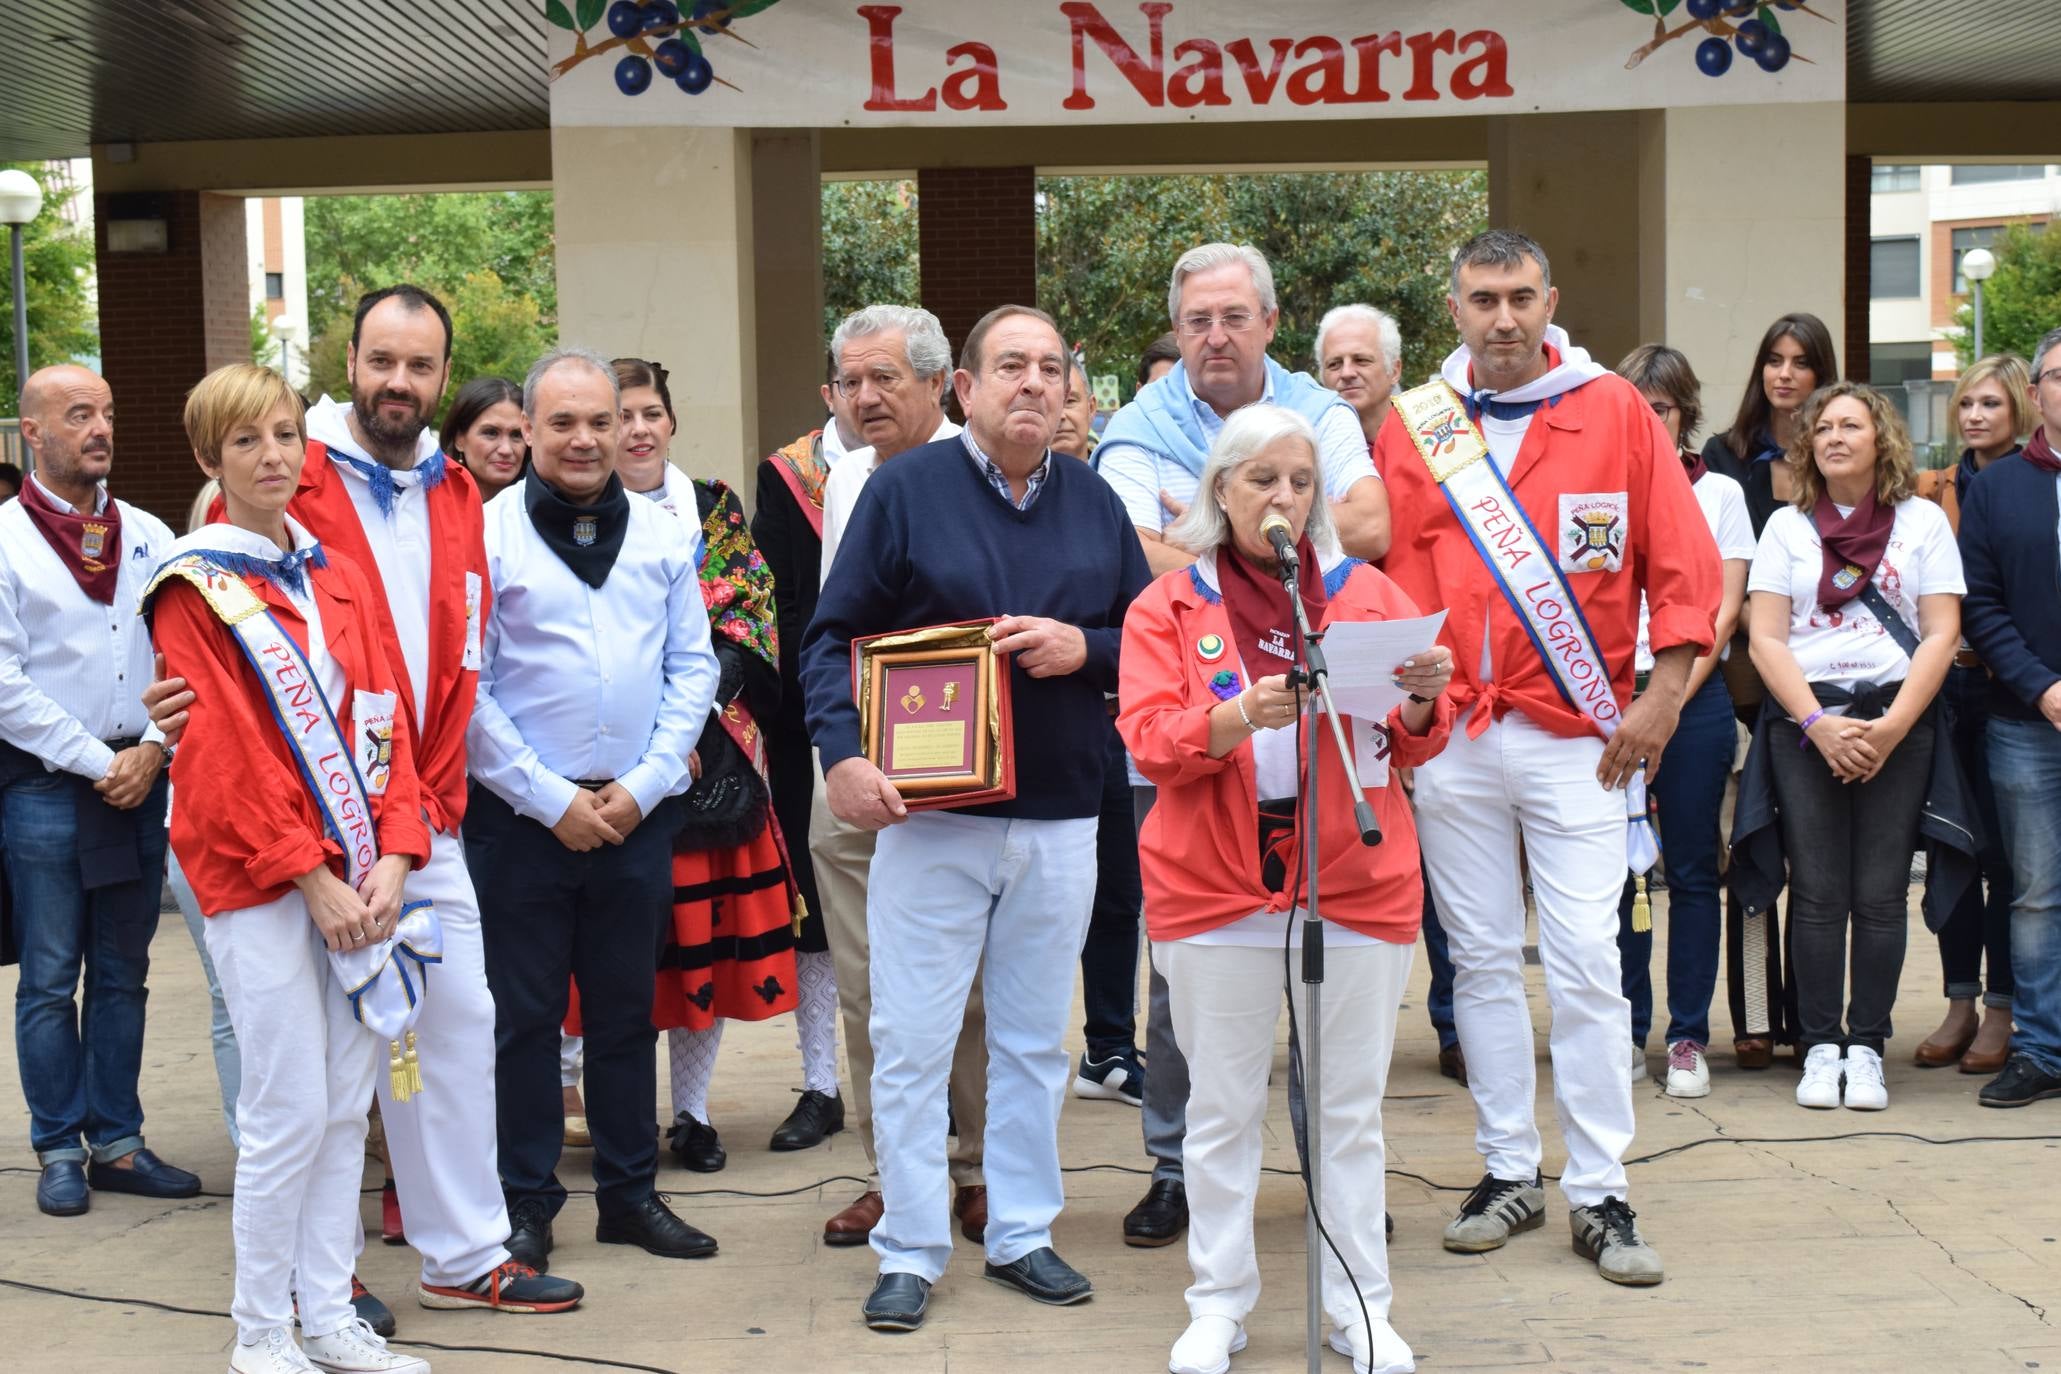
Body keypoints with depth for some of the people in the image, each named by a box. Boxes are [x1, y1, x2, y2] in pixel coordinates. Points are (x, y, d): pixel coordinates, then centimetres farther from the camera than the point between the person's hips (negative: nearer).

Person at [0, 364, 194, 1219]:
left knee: (123, 975, 10)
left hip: (141, 783, 4)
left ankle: (116, 1142, 19)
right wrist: (96, 763, -11)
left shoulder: (148, 536, 9)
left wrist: (153, 750, -6)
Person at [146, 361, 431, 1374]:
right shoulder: (192, 589, -3)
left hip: (354, 872, 6)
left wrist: (391, 856, -5)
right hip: (256, 875, -5)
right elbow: (224, 753, -10)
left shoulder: (337, 577, 14)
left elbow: (383, 719, 8)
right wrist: (312, 878, -14)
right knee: (290, 1111, -5)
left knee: (347, 1103, 8)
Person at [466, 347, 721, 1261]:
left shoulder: (663, 534, 7)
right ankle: (527, 1204, 16)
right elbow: (464, 686, -8)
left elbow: (692, 667, 8)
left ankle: (630, 1194, 24)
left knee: (627, 1010, 13)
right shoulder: (487, 533, -4)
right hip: (524, 813, -3)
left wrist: (643, 785, -4)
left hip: (639, 811, 3)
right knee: (525, 1016, 5)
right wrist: (552, 799, -10)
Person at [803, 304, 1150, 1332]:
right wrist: (841, 754, -16)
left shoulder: (1095, 502, 8)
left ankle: (1021, 1233, 25)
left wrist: (1084, 647, -11)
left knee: (1034, 1039, 12)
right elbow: (833, 634, -3)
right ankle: (910, 1252, 13)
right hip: (928, 814, -3)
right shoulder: (905, 488, -2)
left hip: (1060, 821, 3)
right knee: (911, 1043, 1)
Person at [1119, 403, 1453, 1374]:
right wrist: (1236, 718, -23)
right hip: (1214, 889, -1)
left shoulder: (1367, 594, 9)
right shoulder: (1167, 607, 5)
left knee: (1351, 1109, 6)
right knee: (1222, 1107, 6)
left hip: (1357, 884, 1)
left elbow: (1414, 746, 8)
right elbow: (1149, 741, -6)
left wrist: (1421, 702, -15)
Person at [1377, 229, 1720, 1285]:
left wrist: (1663, 696, -6)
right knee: (1482, 958, 8)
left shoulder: (1615, 412, 2)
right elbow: (1385, 575, 7)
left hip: (1577, 733, -2)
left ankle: (1598, 1195, 6)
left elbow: (1684, 565, 1)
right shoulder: (1413, 426, 6)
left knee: (1585, 962, -3)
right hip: (1448, 733, 2)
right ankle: (1509, 1174, 19)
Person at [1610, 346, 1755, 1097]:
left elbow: (1722, 612, 2)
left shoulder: (1719, 493, 8)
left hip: (1694, 699, -1)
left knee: (1691, 871, 3)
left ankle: (1688, 1036, 9)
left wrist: (1670, 704, -9)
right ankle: (1626, 1033, 9)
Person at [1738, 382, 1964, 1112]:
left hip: (1898, 720, -1)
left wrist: (1889, 728, -11)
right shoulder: (1787, 526, 10)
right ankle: (1820, 1047, 4)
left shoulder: (1923, 521, 8)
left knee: (1879, 895, -2)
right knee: (1817, 894, -2)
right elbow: (1766, 640, 2)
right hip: (1803, 722, 1)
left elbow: (1941, 634, 0)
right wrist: (1820, 725, -10)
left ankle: (1866, 1047, 4)